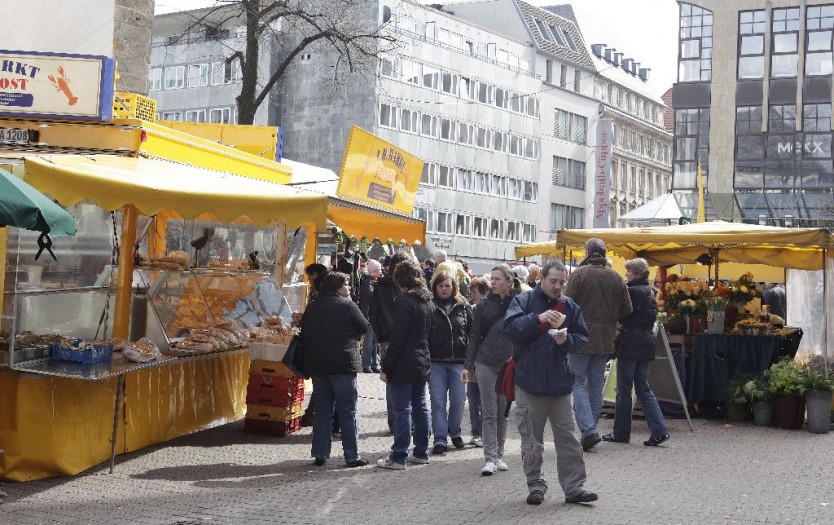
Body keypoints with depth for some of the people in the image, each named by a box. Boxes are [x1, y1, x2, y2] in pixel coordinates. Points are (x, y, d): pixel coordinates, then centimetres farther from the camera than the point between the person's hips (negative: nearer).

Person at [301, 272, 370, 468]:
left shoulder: (312, 307, 10)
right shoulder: (347, 305, -8)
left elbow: (304, 334, 13)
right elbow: (364, 327, -4)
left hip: (316, 366, 5)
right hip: (342, 365, -5)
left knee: (322, 410, 12)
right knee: (347, 411, 1)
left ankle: (320, 454, 13)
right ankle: (352, 456, 3)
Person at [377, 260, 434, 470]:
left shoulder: (405, 302, -15)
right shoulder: (428, 302, 10)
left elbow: (397, 338, -18)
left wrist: (386, 367, -14)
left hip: (404, 366, -8)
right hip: (422, 363, 8)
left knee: (402, 410, -5)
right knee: (420, 407, 14)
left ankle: (398, 457, -2)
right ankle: (421, 452, 21)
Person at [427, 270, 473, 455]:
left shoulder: (463, 306, 6)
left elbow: (472, 331, 9)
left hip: (459, 361, 2)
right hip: (436, 361, -1)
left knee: (458, 399, 5)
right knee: (438, 401, 0)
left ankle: (454, 432, 26)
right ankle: (440, 439, 5)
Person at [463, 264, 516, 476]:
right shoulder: (484, 306, 1)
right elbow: (474, 337, 4)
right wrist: (467, 366, 0)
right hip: (486, 364, 0)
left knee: (503, 413, 9)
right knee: (489, 413, -1)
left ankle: (499, 455, 20)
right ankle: (490, 458, -1)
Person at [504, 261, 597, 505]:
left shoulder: (570, 306, 8)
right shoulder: (523, 301, -1)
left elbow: (582, 338, 9)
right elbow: (510, 328, -14)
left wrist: (566, 340, -12)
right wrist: (538, 318, -25)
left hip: (560, 382, 3)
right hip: (529, 382, -2)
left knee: (567, 437, 4)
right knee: (532, 439, 7)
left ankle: (574, 487, 9)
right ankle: (536, 485, 18)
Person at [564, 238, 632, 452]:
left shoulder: (579, 274, -9)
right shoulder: (616, 277, 6)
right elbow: (626, 310, 7)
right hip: (605, 340, 5)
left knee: (577, 382, 1)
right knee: (596, 384, 13)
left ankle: (588, 429, -12)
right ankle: (591, 430, 18)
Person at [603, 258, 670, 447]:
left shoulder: (632, 291, -14)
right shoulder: (650, 291, 13)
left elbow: (623, 316, -12)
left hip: (631, 344, -8)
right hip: (646, 343, 8)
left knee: (624, 389, 2)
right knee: (643, 388, 11)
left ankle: (621, 433, 9)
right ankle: (659, 430, 1)